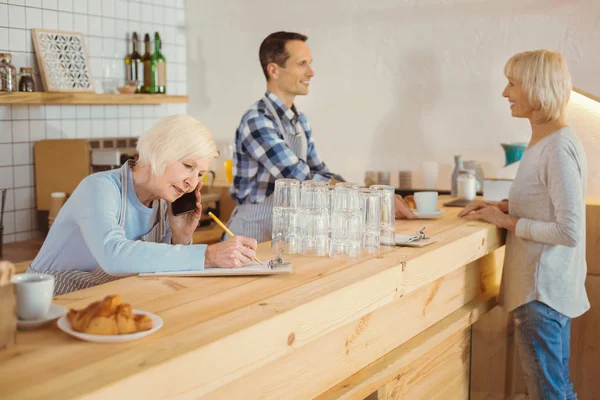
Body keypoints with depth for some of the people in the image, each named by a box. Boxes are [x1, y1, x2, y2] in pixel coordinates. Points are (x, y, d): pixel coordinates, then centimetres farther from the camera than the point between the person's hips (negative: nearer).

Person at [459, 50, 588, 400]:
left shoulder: (559, 148, -20)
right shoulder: (545, 141, 8)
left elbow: (569, 231, -22)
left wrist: (507, 221, -14)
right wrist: (503, 206, 8)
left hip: (543, 291, -9)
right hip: (551, 288, 9)